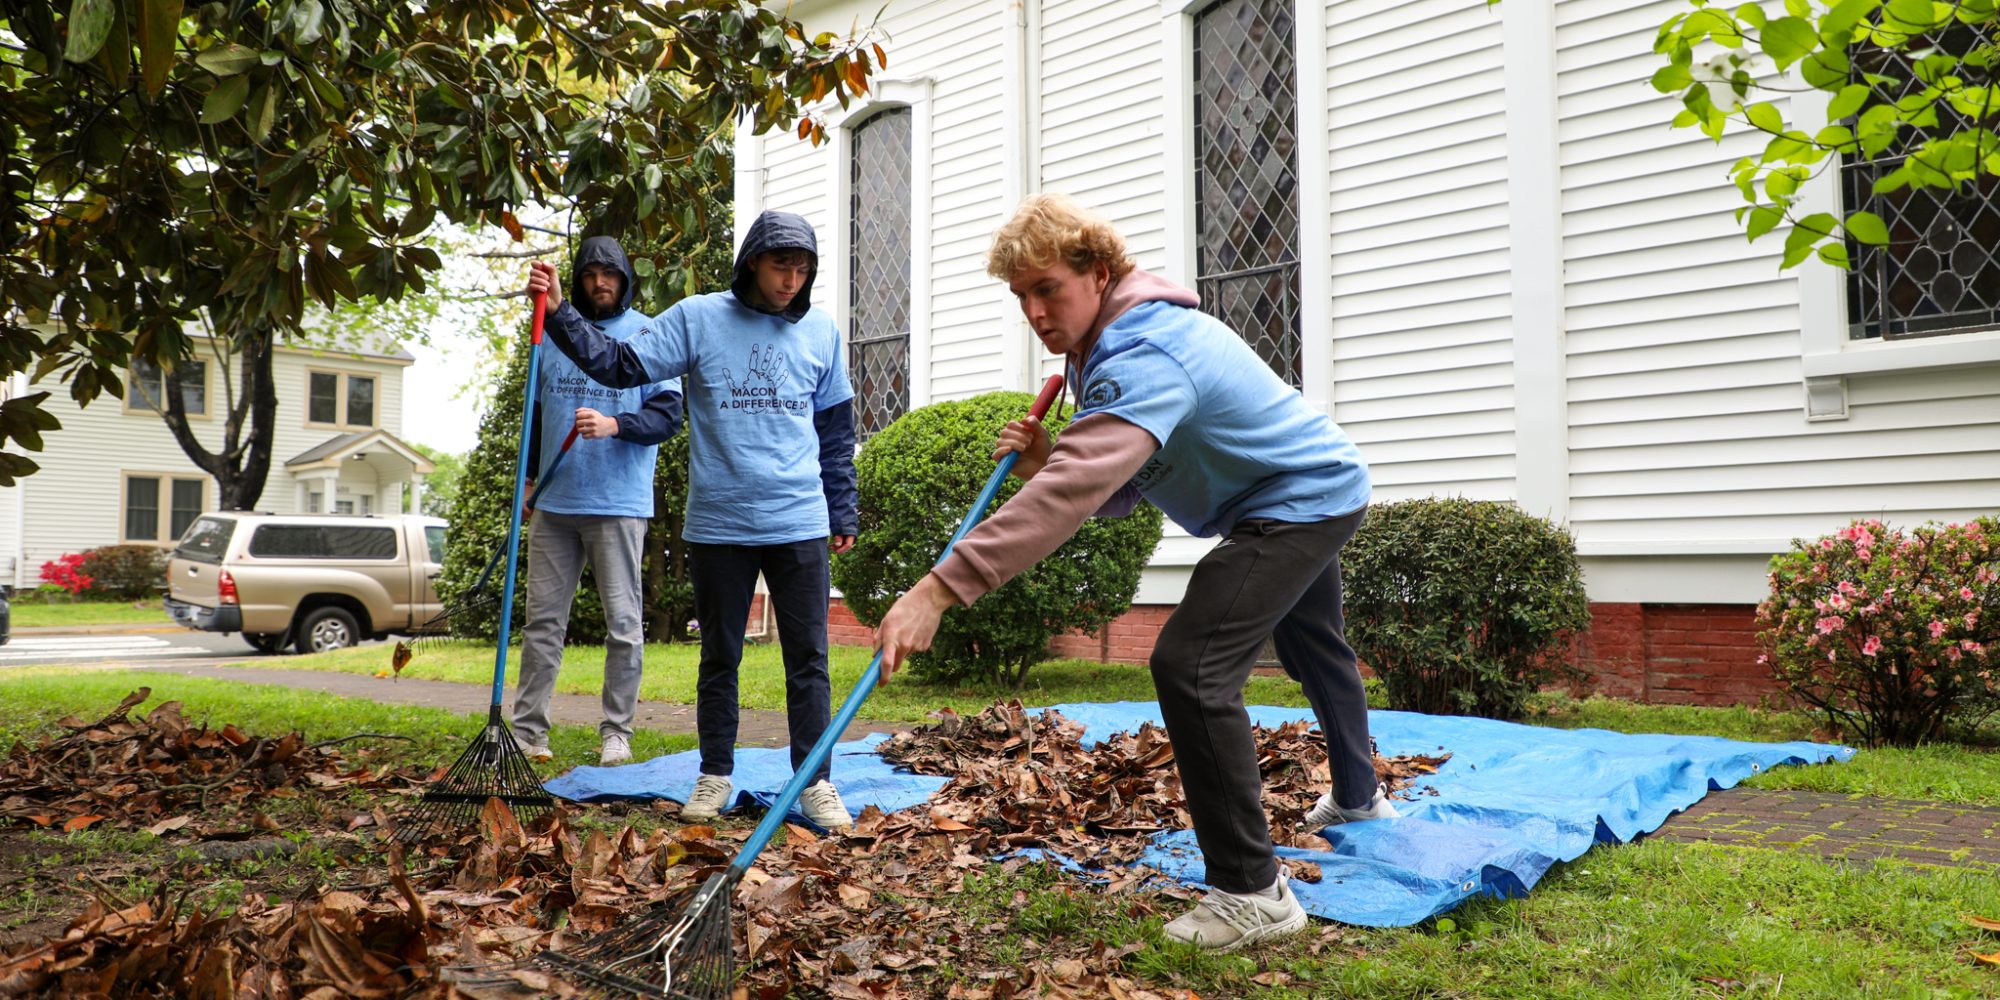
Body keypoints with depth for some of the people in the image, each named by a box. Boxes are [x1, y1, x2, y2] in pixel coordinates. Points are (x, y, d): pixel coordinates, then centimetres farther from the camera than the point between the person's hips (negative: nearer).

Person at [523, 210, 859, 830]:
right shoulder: (697, 319, 1)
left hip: (799, 524, 1)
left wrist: (843, 512, 12)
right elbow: (619, 365, -3)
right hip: (717, 524, -1)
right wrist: (558, 315, -14)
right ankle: (715, 776, 24)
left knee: (809, 659, 3)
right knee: (719, 658, 11)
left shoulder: (821, 332, 7)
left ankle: (815, 782, 11)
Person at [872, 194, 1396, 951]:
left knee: (1190, 667, -23)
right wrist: (1041, 464, -22)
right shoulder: (1108, 346, 0)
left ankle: (1251, 892, -14)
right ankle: (1358, 796, 57)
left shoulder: (1144, 356, -32)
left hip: (1306, 498, -11)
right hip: (1313, 491, 11)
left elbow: (1075, 489, -46)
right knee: (1313, 651, 30)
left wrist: (940, 588, -53)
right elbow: (1118, 489, -2)